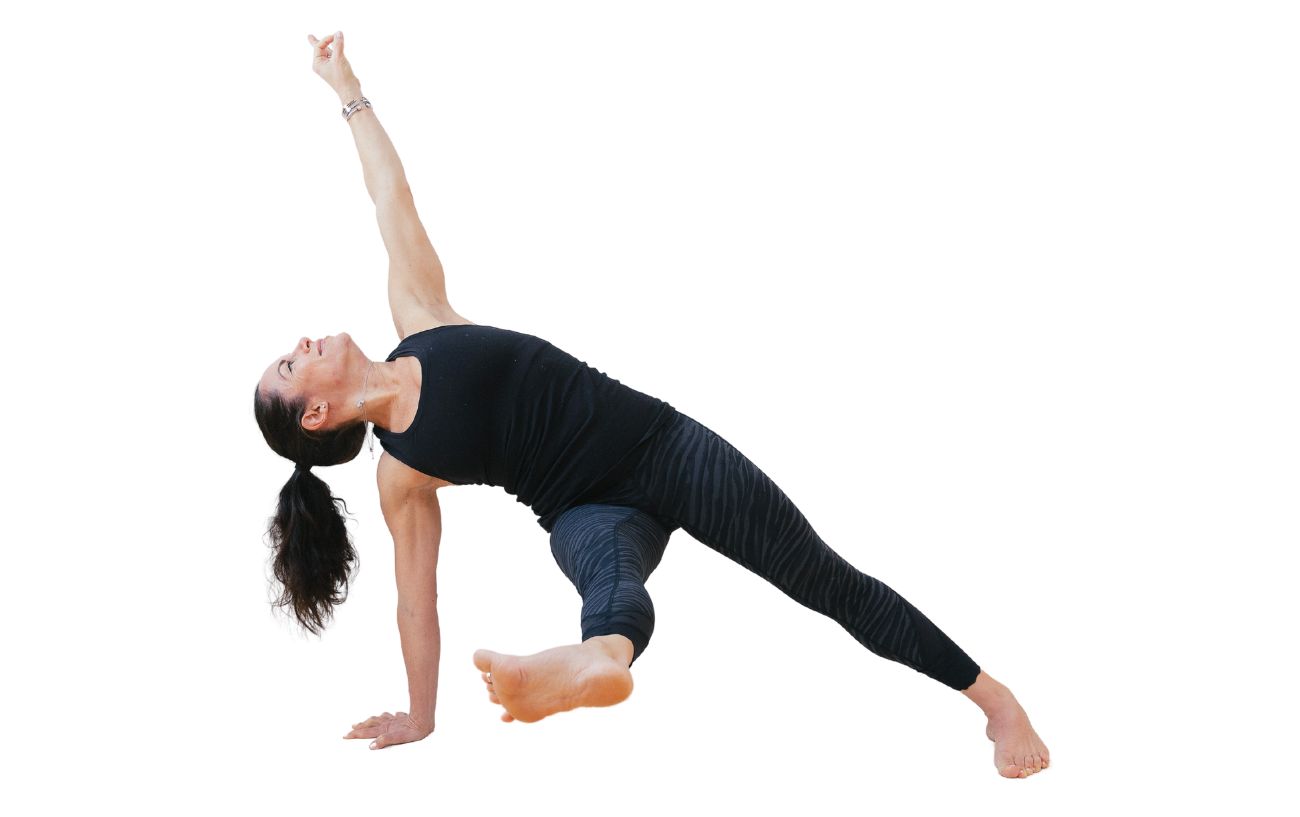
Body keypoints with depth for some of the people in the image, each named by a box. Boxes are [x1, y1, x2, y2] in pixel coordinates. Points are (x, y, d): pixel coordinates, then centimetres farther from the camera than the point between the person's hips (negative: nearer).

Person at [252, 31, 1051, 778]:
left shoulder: (418, 321, 5)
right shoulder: (401, 474, -4)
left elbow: (393, 200, 11)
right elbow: (417, 597, 0)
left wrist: (347, 87, 17)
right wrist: (420, 717, 1)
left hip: (663, 442, 4)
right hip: (591, 511, -4)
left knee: (827, 581, 0)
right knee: (612, 579, -43)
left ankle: (994, 696, 6)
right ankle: (602, 664, -79)